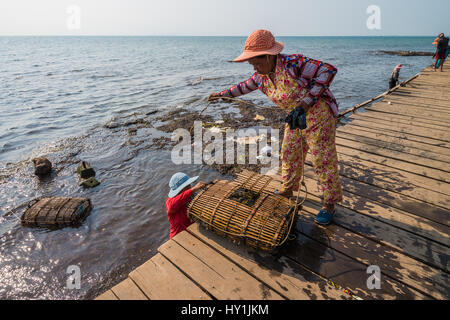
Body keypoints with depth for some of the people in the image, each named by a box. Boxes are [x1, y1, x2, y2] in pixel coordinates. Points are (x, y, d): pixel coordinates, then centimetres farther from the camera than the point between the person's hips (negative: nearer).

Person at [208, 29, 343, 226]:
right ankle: (288, 190, 35)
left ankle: (330, 204, 16)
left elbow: (328, 71, -24)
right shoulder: (261, 76, -2)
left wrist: (304, 104, -29)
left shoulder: (293, 64, -25)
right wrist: (223, 94, 22)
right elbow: (247, 86, 18)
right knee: (290, 154, 13)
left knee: (323, 160, -1)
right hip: (296, 118, 7)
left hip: (318, 115, -7)